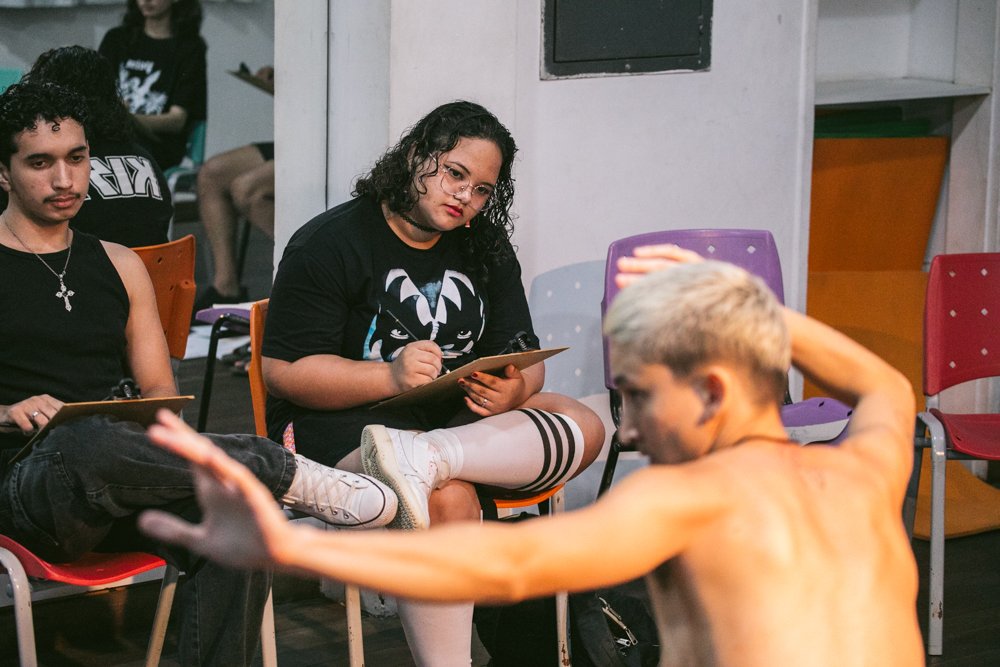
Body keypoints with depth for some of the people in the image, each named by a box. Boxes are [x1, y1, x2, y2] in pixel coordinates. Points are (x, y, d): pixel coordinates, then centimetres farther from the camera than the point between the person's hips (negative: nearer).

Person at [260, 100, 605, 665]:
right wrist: (390, 376, -26)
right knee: (447, 500, -37)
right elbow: (282, 371, -11)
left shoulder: (487, 250, 13)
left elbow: (524, 358, 10)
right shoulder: (331, 243, -5)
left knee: (584, 427, -21)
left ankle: (423, 456, -42)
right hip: (344, 419, -6)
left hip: (460, 416, 6)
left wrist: (513, 390, -16)